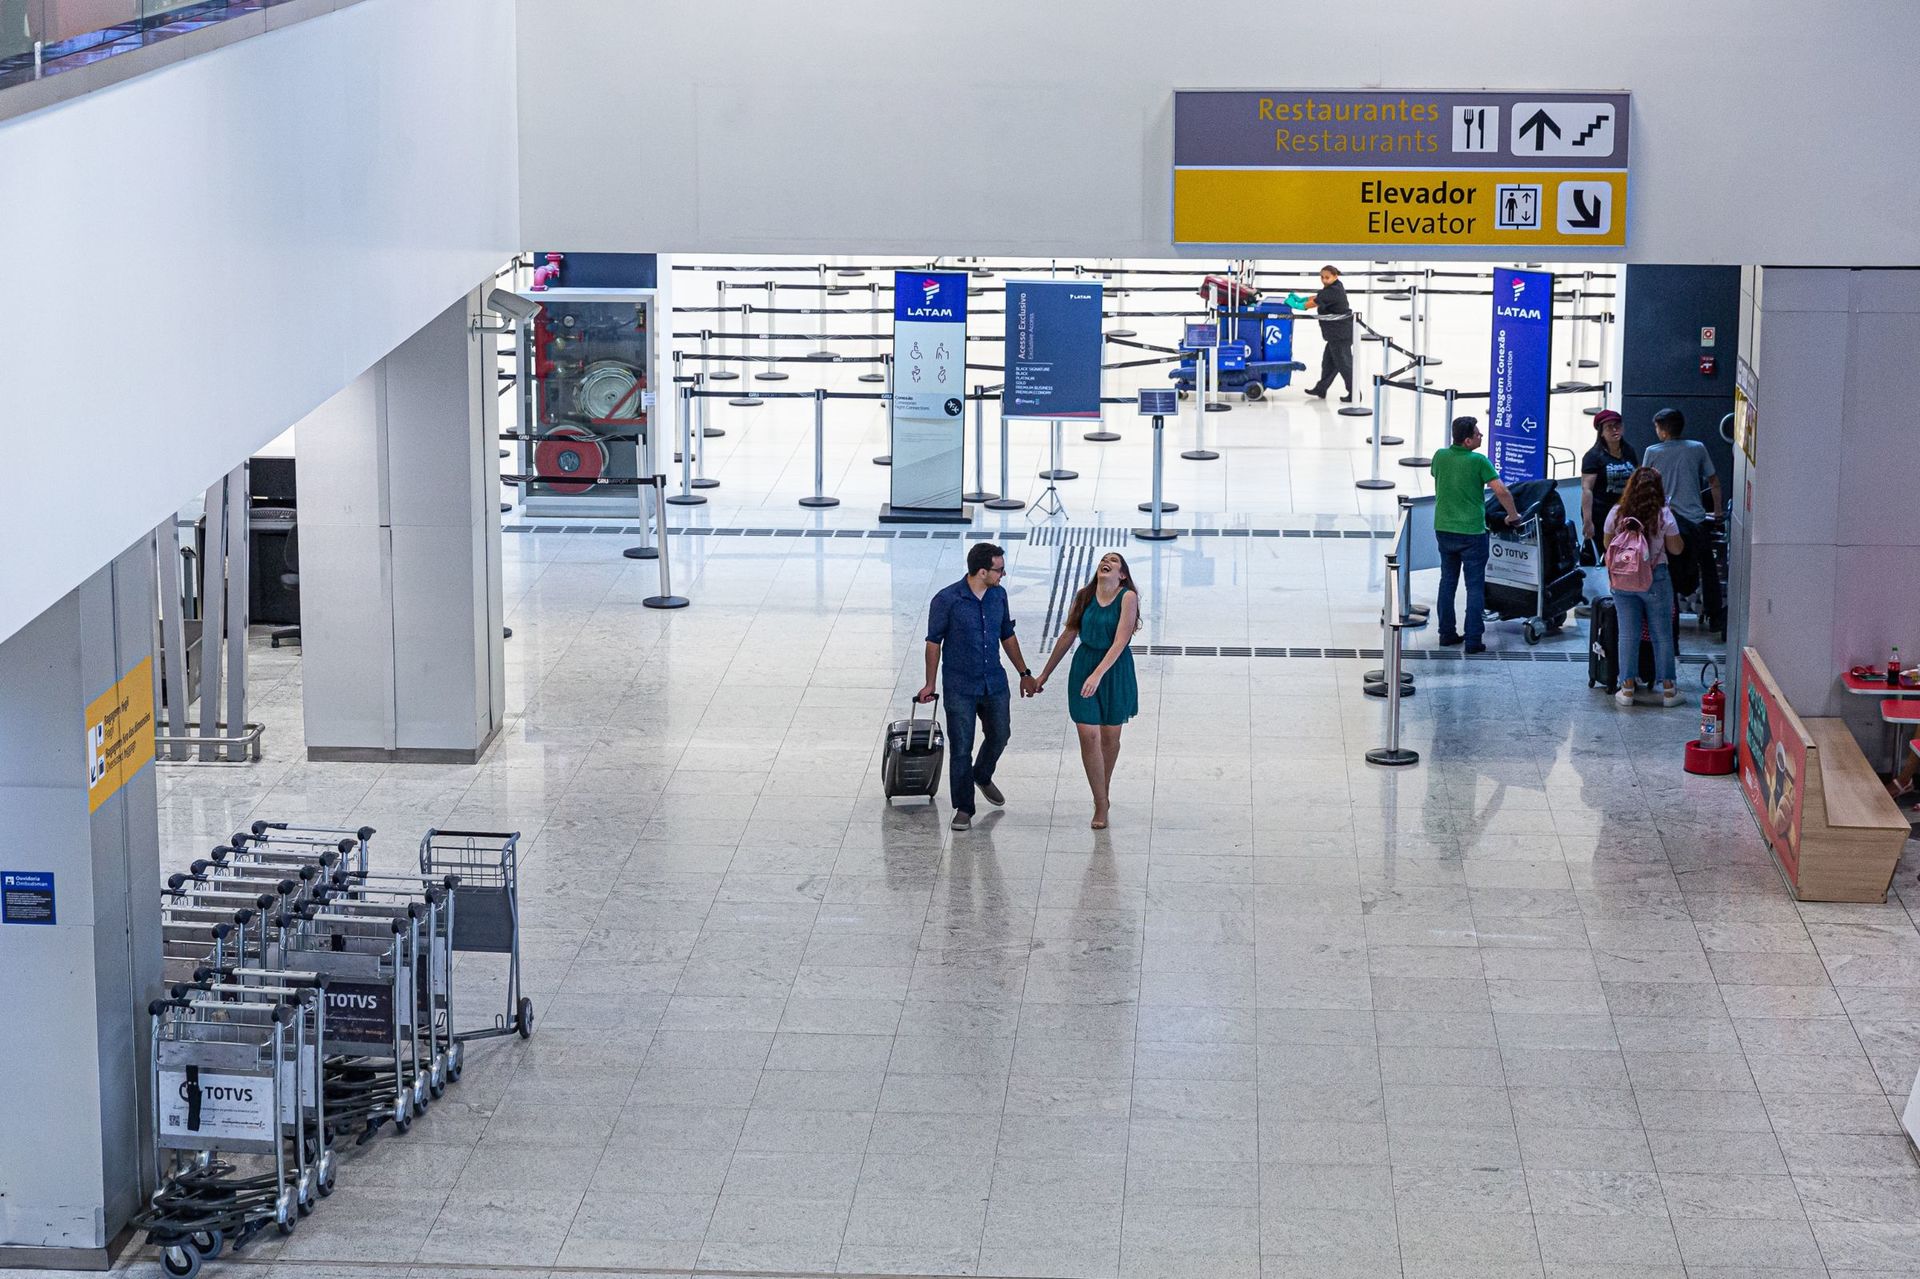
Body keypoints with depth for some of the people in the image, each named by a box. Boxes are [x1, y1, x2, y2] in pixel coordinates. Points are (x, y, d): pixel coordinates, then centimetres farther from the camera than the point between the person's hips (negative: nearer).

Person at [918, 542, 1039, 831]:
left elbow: (1007, 635, 12)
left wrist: (1024, 673, 13)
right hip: (960, 687, -5)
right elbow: (934, 642, -7)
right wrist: (930, 684, -4)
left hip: (995, 683, 5)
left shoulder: (999, 595, 0)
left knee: (999, 735, 18)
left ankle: (982, 777, 47)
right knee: (961, 748, -1)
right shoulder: (947, 599, -17)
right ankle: (963, 808, 10)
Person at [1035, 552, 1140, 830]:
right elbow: (1067, 636, 9)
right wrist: (1044, 674, 13)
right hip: (1084, 666, 2)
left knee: (1110, 736, 11)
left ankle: (1104, 791, 35)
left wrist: (1098, 674, -31)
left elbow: (1120, 642, -20)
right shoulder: (1084, 596, 0)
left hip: (1115, 670, -2)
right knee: (1088, 735, -6)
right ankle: (1101, 804, 3)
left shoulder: (1128, 597, -12)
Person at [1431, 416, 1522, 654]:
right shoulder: (1478, 461, -14)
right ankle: (1473, 640, 0)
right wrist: (1513, 516, 0)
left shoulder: (1440, 456, 1)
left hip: (1444, 528, 5)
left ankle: (1447, 633, 19)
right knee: (1475, 587, 1)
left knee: (1447, 582, 16)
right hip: (1471, 531, -5)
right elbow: (1501, 491, -16)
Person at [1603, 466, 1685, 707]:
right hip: (1656, 579, -2)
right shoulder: (1663, 516, -10)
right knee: (1662, 634, 8)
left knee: (1628, 634, 8)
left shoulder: (1617, 513, -3)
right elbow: (1675, 549, 0)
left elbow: (1607, 545, 9)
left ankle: (1627, 688, 9)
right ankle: (1667, 689, 13)